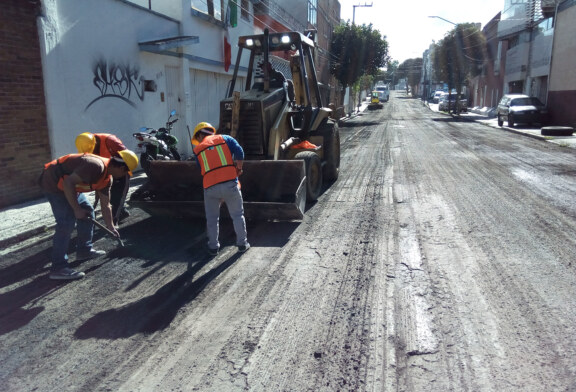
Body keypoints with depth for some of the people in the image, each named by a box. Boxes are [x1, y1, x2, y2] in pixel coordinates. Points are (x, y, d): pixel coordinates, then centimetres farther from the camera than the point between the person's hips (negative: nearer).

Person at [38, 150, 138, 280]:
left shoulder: (107, 178, 3)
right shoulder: (96, 166, -29)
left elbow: (105, 206, 13)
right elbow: (68, 182, -32)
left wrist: (111, 228, 16)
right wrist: (76, 209, -25)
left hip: (69, 185, 11)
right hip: (53, 182, -11)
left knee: (88, 212, 14)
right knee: (67, 222, -17)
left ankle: (84, 250, 25)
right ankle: (58, 267, -13)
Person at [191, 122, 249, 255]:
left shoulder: (197, 149, 17)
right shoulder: (224, 138, 13)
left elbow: (201, 169, 17)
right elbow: (239, 152, 0)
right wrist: (238, 169, 12)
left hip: (210, 187, 1)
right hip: (230, 183, -1)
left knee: (212, 219, 17)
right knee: (237, 215, 14)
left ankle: (213, 247, 25)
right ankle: (242, 244, 21)